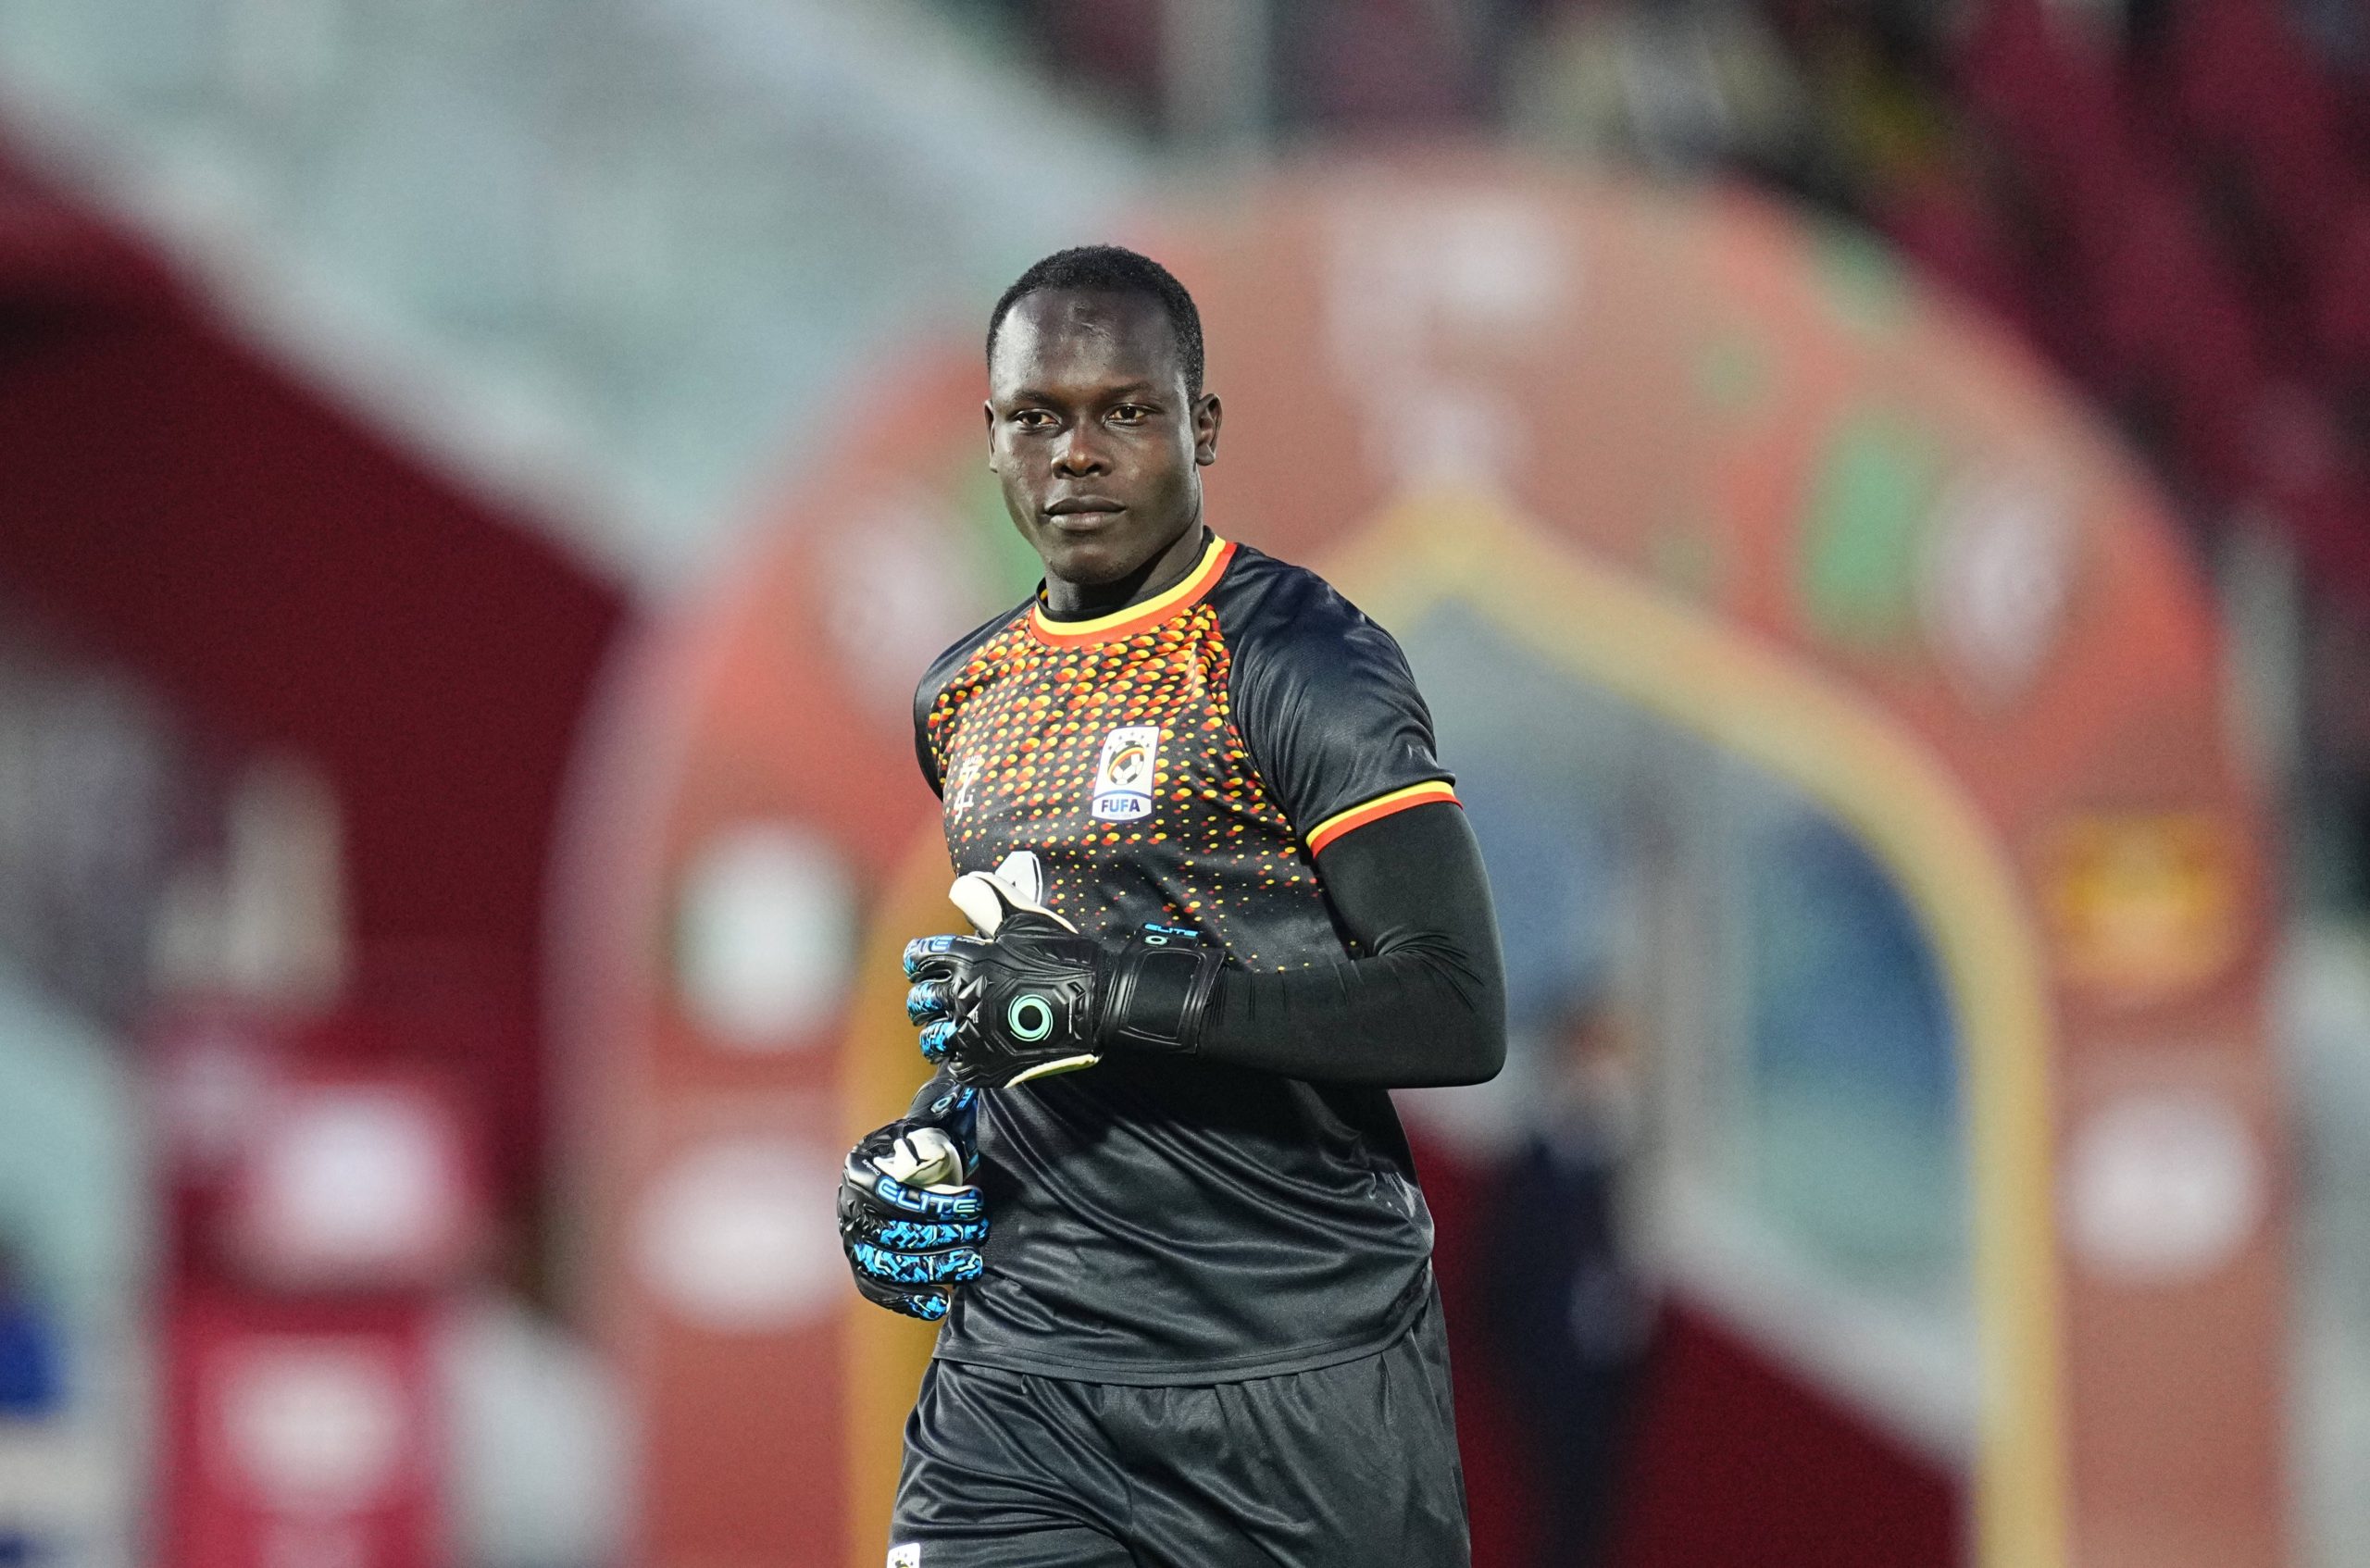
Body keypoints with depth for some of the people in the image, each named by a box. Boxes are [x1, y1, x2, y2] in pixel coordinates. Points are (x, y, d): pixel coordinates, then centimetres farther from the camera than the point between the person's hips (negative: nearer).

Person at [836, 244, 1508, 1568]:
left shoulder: (1301, 660, -8)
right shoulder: (966, 700, 15)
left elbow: (1459, 1016, -17)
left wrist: (1113, 992, -21)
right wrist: (932, 1135, 9)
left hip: (1302, 1374, -5)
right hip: (1028, 1351, 5)